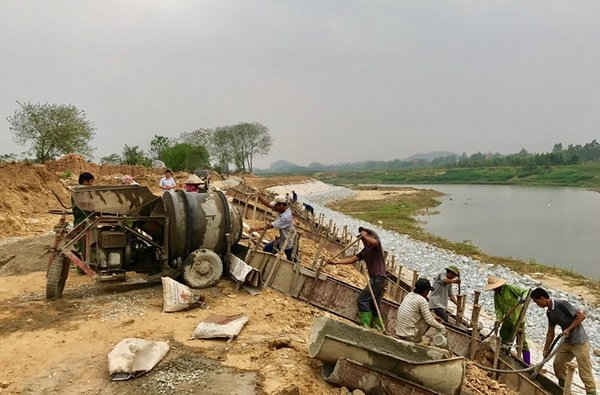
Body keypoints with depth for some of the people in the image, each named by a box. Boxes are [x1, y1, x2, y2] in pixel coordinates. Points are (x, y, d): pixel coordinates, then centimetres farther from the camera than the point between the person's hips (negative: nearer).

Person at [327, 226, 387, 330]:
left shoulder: (375, 246, -4)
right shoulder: (365, 251, 18)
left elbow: (375, 242, -31)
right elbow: (352, 259, 14)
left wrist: (364, 236, -17)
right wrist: (336, 262, 7)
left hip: (378, 278, -9)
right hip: (375, 279, 9)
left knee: (363, 298, -9)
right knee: (374, 304, 14)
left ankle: (366, 324, -7)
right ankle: (378, 326, 22)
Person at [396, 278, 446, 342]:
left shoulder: (409, 295, 8)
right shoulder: (422, 300, -14)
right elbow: (429, 321, -12)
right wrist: (441, 327, 4)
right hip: (409, 335, -8)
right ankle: (416, 338, 2)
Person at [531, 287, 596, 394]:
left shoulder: (561, 304, -19)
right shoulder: (549, 312, 6)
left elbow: (581, 315, -19)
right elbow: (550, 332, 13)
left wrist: (569, 329, -21)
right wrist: (546, 350, 13)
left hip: (580, 342, -8)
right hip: (567, 342, 9)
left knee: (585, 372, -4)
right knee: (557, 364, 10)